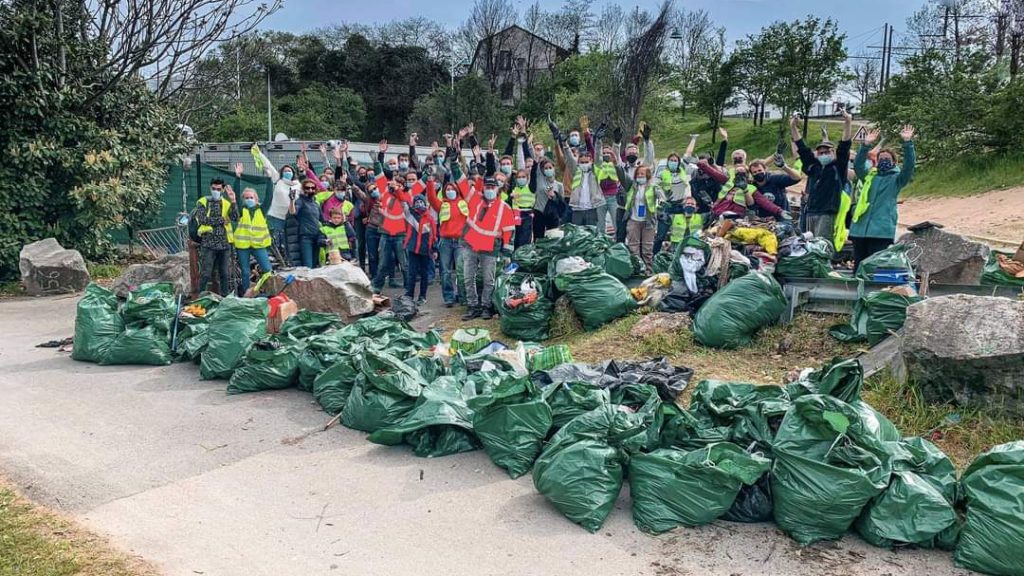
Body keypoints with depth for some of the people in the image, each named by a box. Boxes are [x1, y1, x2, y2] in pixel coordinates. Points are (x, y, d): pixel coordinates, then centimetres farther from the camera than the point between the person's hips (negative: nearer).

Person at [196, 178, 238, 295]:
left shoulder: (226, 203, 10)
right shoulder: (203, 202, 4)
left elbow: (235, 217, -8)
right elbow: (202, 219, -11)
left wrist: (233, 201, -19)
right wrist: (221, 220, -8)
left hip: (224, 243, 3)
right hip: (208, 243, -3)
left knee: (225, 274, 8)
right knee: (206, 273, -2)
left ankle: (225, 297, 17)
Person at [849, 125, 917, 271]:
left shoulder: (897, 178, 11)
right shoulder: (870, 176, 20)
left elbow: (909, 165, -5)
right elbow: (858, 165, 5)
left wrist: (907, 142, -15)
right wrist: (866, 145, -6)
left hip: (881, 231, -3)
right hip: (860, 229, 4)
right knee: (858, 266, 5)